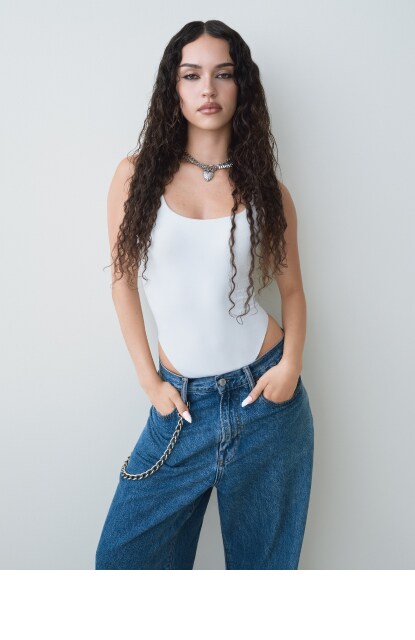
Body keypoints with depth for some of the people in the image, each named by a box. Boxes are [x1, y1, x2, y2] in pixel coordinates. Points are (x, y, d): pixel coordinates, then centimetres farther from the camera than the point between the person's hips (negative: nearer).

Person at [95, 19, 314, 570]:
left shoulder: (265, 188, 2)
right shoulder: (138, 175, -1)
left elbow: (291, 287, 8)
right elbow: (123, 280, 3)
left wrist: (292, 364, -9)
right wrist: (149, 380, -2)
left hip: (264, 398, 0)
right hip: (182, 403, 0)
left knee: (261, 558, 14)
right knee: (124, 556, 5)